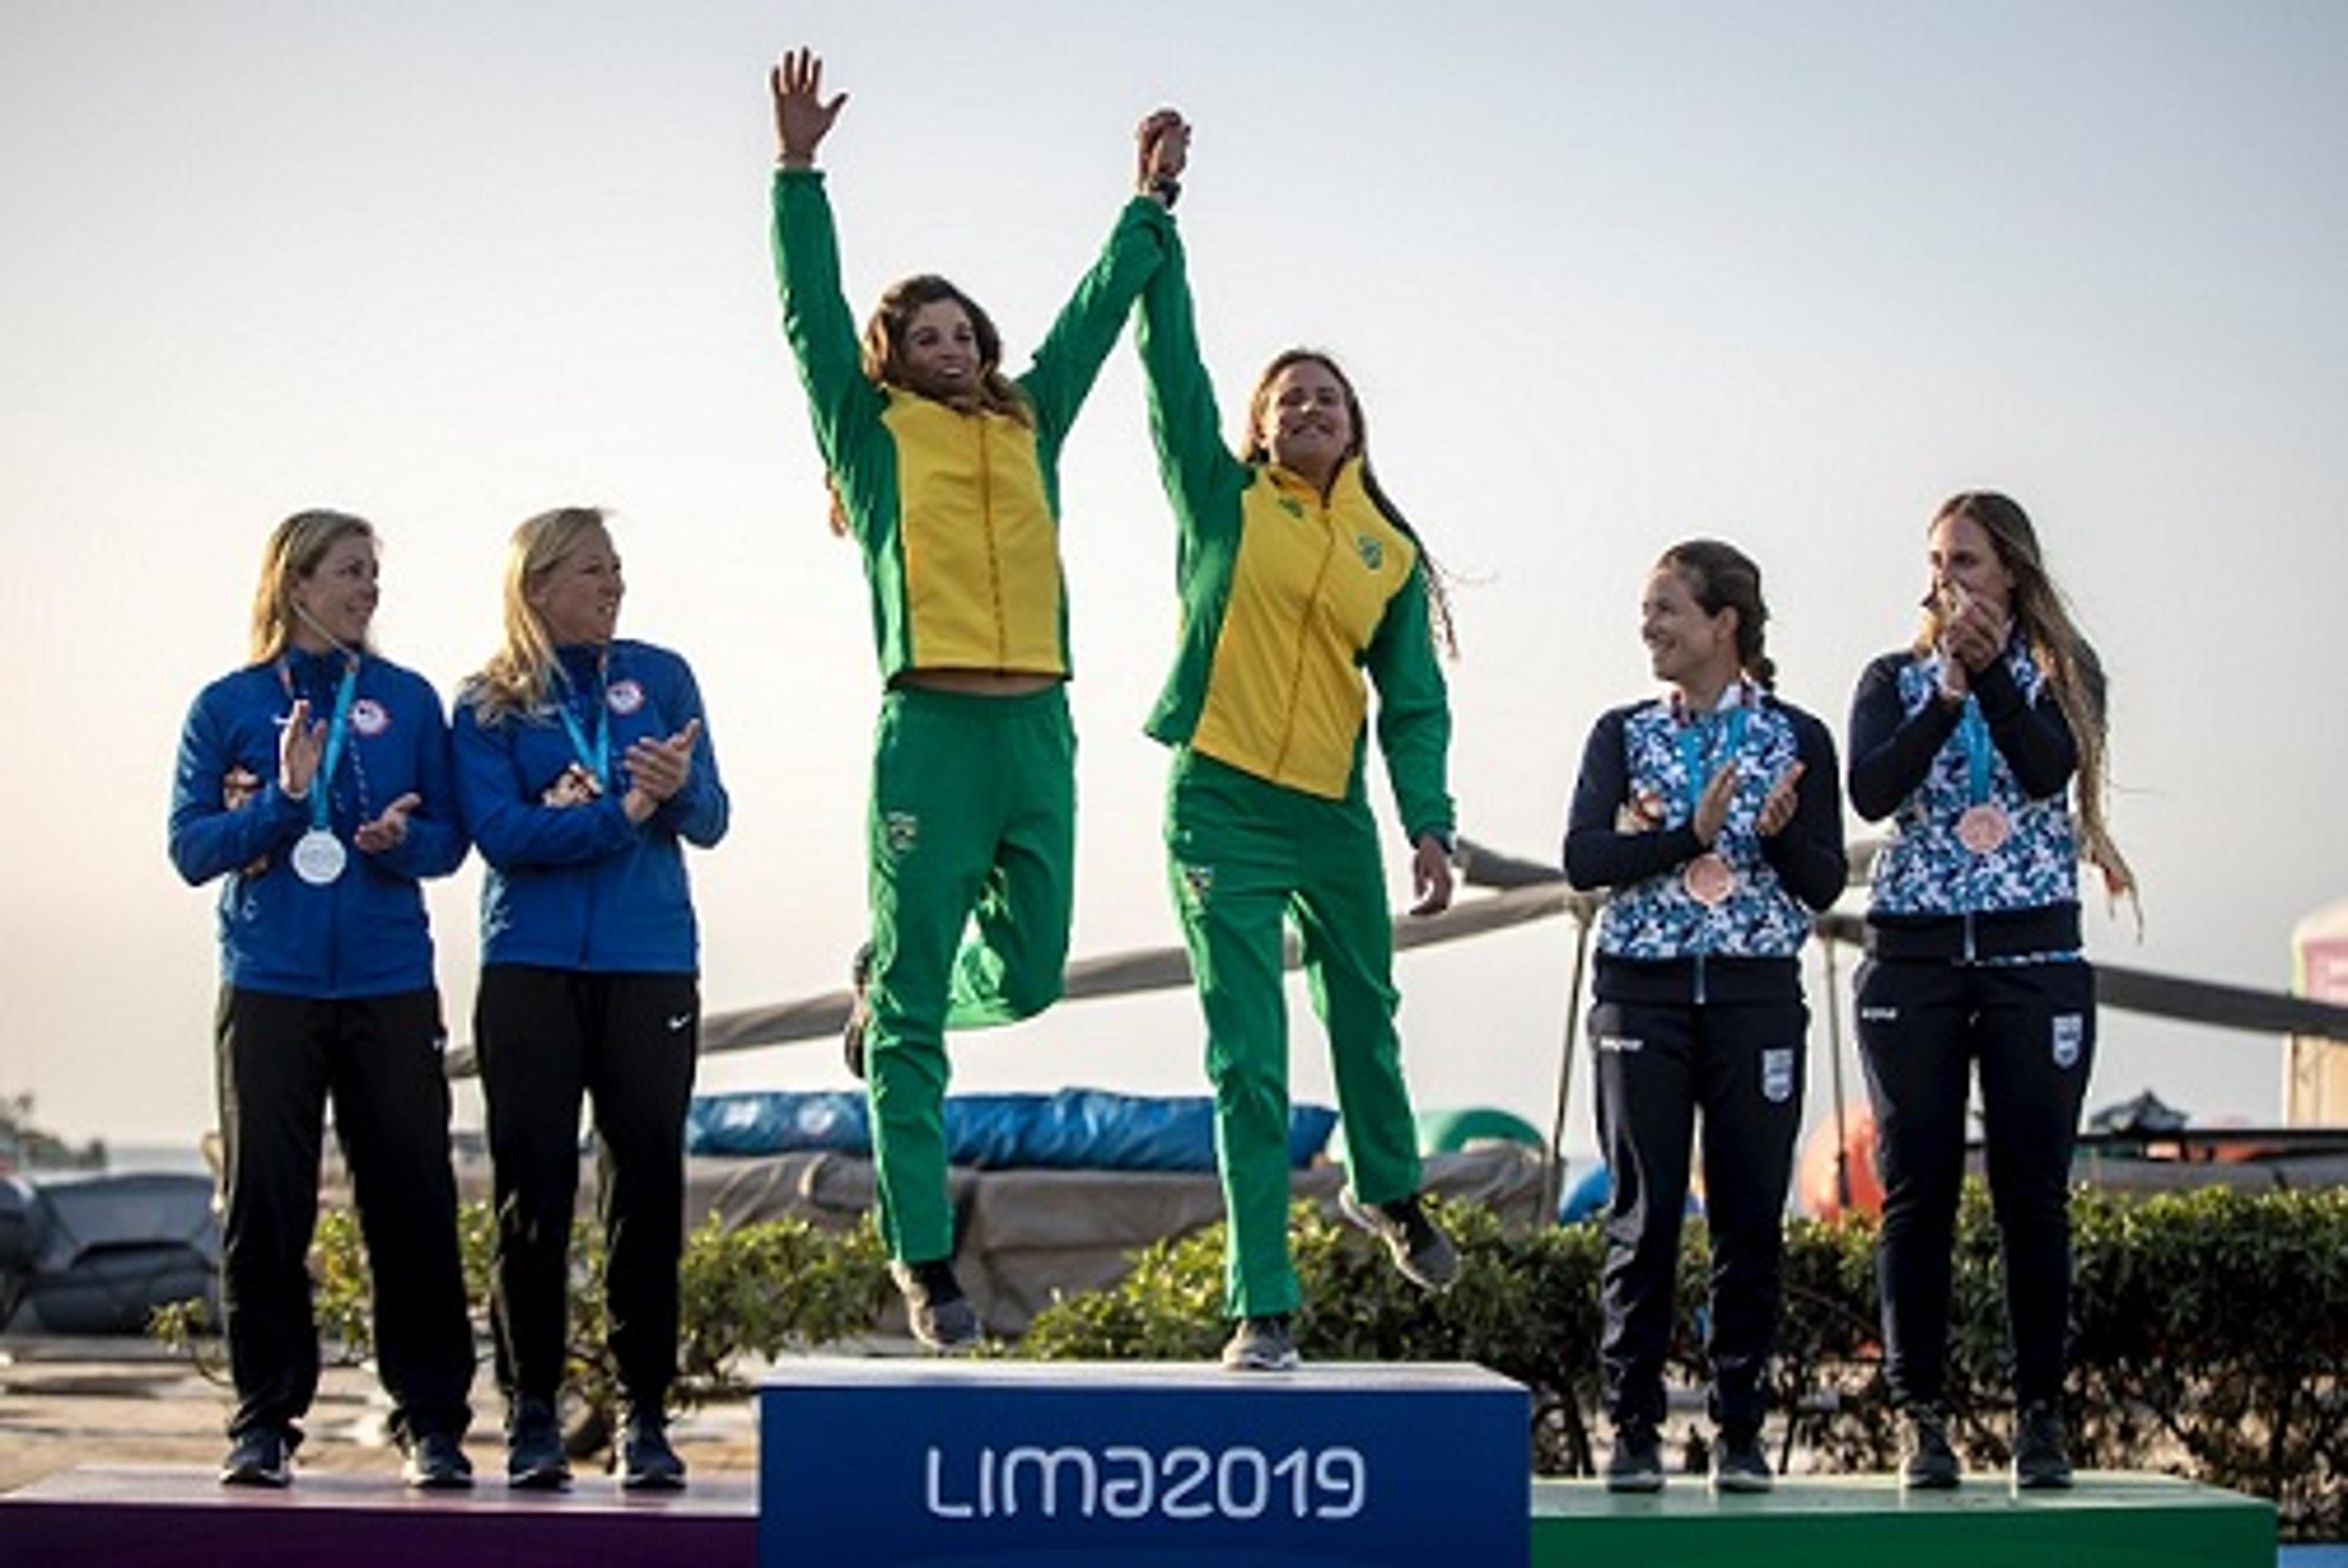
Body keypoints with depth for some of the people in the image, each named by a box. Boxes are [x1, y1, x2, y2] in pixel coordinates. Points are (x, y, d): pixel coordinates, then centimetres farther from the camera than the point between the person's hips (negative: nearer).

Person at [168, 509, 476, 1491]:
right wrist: (283, 799, -15)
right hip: (269, 986, 0)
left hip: (391, 986, 1)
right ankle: (265, 1421, 12)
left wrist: (400, 840, -14)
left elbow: (449, 838, 8)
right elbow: (191, 848, 0)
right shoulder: (227, 706, 5)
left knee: (413, 1200, -2)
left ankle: (433, 1422, 6)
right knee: (264, 1206, 2)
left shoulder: (407, 699, 8)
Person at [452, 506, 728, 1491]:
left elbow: (709, 823, 1)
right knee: (533, 1191, -1)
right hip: (530, 968, -1)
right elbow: (500, 833, -9)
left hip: (650, 966, 1)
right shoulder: (488, 705, 4)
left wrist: (682, 787, -21)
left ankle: (646, 1416, 8)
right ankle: (531, 1414, 9)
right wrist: (621, 815, -17)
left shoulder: (660, 677, 8)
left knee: (648, 1187, 0)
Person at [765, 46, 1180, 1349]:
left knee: (1029, 972, 6)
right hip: (928, 732, -5)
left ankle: (889, 986, 39)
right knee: (916, 1022, -2)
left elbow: (1096, 311, 27)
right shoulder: (874, 432, 9)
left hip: (1038, 728, 5)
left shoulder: (1029, 426, 19)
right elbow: (813, 311, 2)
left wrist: (1151, 202, 33)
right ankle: (923, 1262, 4)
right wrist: (799, 168, -5)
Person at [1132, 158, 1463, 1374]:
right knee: (1247, 1066, -5)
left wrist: (1429, 823, -5)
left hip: (1335, 815, 3)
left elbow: (1414, 702, 7)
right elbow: (1170, 360, -4)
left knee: (1363, 1021, 20)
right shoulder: (1222, 500, 2)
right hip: (1220, 809, -3)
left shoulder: (1391, 555, 8)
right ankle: (1262, 1309, -1)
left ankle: (1388, 1190, 50)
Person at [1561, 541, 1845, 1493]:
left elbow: (1824, 884, 0)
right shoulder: (1623, 735, 8)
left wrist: (1777, 832, -19)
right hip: (1642, 993, 1)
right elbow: (1582, 858, -5)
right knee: (1644, 1213, -1)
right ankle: (1634, 1428, 7)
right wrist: (1688, 835, -16)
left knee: (1750, 1215, 1)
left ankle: (1741, 1431, 10)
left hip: (1756, 996, 0)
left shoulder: (1796, 740, 5)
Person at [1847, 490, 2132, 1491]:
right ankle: (1923, 1418, 4)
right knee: (1917, 1190, -1)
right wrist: (1947, 690, -14)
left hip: (2034, 956, -1)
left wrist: (1993, 673, -18)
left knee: (2034, 1190, -2)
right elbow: (1870, 791, -7)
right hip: (1913, 957, 1)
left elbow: (2050, 769, -11)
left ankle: (2041, 1414, 6)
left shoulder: (2061, 673, 8)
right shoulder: (1896, 679, 10)